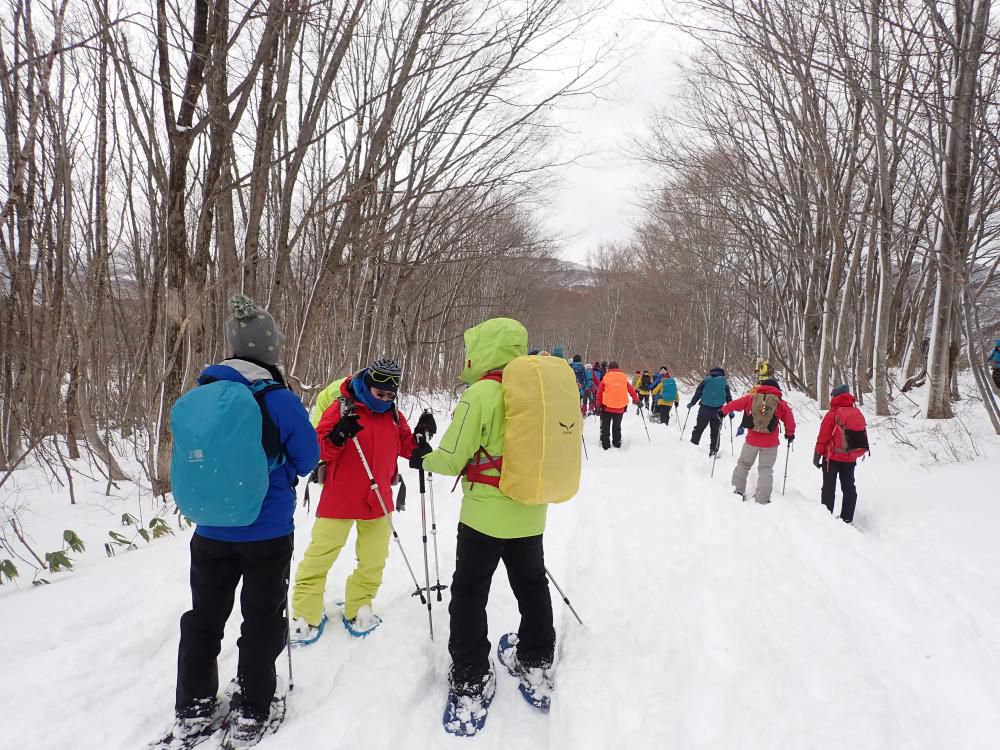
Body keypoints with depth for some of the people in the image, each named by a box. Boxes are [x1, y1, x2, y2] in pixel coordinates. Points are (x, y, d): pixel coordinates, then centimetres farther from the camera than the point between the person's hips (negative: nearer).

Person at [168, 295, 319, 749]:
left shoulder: (201, 393, -5)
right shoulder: (280, 401, -19)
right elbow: (307, 460, -8)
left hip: (210, 530, 4)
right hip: (267, 531, -4)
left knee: (204, 617, 20)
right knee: (262, 620, 13)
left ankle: (193, 710, 32)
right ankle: (250, 713, 24)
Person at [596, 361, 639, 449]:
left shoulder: (605, 378, -3)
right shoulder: (624, 378, 2)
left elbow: (599, 393, -3)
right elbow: (631, 390, 5)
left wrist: (598, 406, 4)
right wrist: (636, 400, 16)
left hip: (607, 407, -2)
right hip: (620, 408, 2)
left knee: (605, 427, 8)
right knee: (617, 427, 20)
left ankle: (605, 444, 4)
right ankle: (617, 443, 23)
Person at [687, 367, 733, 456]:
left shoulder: (706, 381, 5)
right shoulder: (725, 383, 8)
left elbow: (697, 393, 4)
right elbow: (729, 398, 11)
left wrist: (692, 403, 16)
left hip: (704, 409, 0)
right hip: (718, 411, 1)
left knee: (698, 429, 11)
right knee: (715, 432, 8)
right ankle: (713, 451, 8)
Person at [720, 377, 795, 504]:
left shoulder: (752, 398, -1)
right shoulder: (781, 404, -3)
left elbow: (736, 404, 8)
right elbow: (789, 421, 2)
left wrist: (723, 411, 25)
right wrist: (790, 434, 21)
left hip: (752, 440, 1)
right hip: (770, 443, -1)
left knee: (743, 464, 18)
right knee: (765, 469, 6)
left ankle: (737, 490, 17)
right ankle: (762, 500, 3)